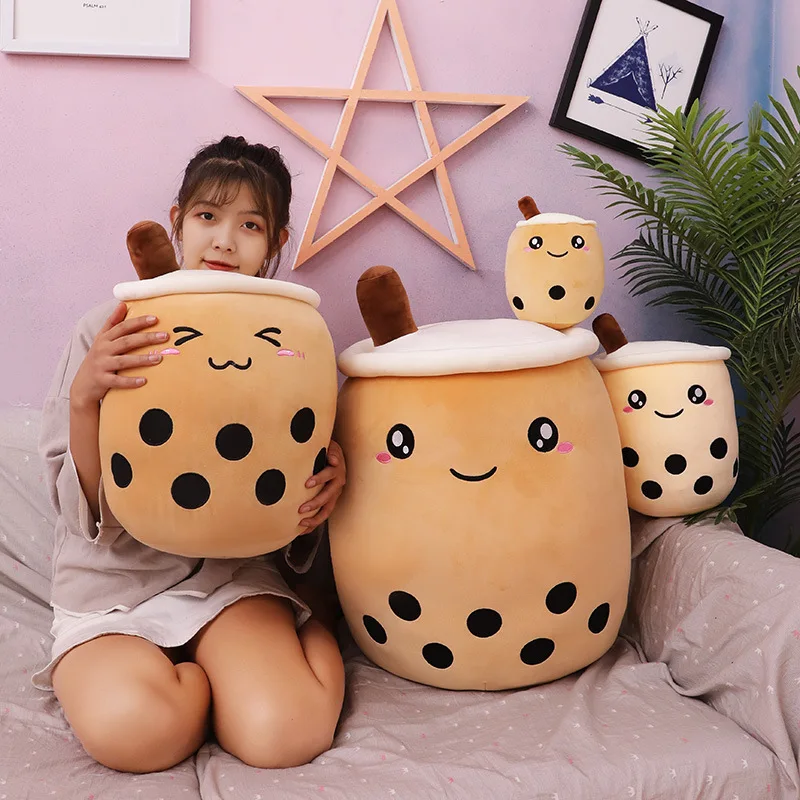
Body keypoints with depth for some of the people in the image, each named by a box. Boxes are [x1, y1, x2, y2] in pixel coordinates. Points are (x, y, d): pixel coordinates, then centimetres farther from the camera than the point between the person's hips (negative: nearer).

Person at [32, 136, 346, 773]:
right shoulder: (109, 334, -5)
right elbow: (89, 511, -6)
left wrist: (329, 478, -16)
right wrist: (85, 398, -24)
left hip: (235, 571, 1)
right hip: (115, 582, 0)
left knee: (284, 731, -26)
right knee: (129, 728, -31)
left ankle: (308, 636, 6)